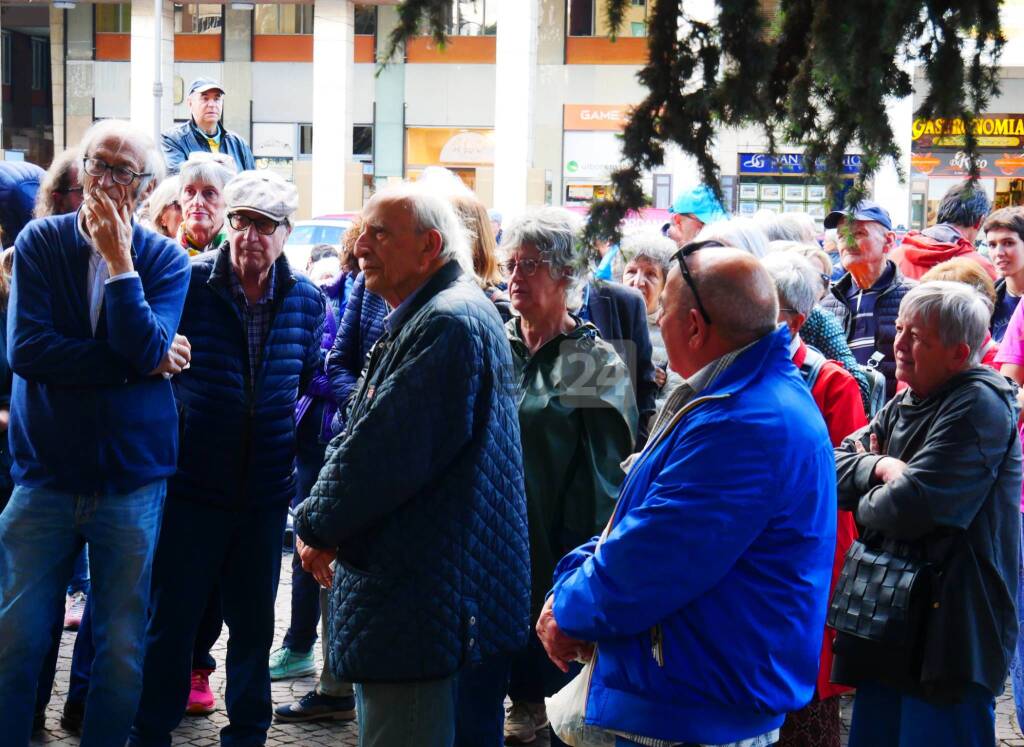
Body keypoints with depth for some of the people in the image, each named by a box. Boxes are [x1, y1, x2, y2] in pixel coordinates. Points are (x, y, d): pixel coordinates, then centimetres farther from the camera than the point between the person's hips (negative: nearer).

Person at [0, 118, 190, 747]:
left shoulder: (165, 260, -1)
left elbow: (147, 350, -17)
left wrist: (119, 259, -18)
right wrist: (136, 366, -16)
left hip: (132, 481, 0)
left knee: (122, 647, 8)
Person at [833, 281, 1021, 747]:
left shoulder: (980, 406, -16)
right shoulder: (903, 404, 13)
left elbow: (911, 507, -24)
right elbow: (836, 468, 8)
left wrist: (866, 503, -4)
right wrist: (879, 467, -11)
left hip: (950, 634, -9)